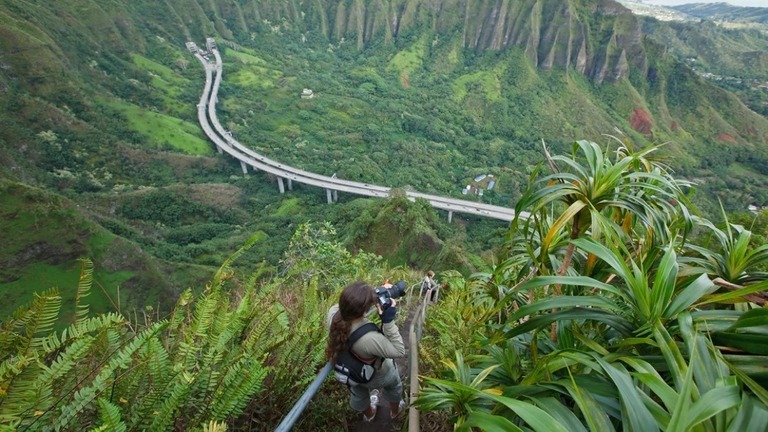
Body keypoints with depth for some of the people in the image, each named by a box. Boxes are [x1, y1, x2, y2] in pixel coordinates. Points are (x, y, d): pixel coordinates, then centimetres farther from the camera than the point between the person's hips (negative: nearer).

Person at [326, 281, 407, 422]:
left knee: (359, 392, 38)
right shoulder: (369, 338, -49)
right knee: (393, 384, 34)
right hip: (377, 375, -4)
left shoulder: (333, 312, -35)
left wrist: (376, 295, -24)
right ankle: (395, 411, 65)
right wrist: (389, 320, -40)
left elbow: (351, 305, -11)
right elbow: (399, 351, -31)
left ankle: (368, 414, 72)